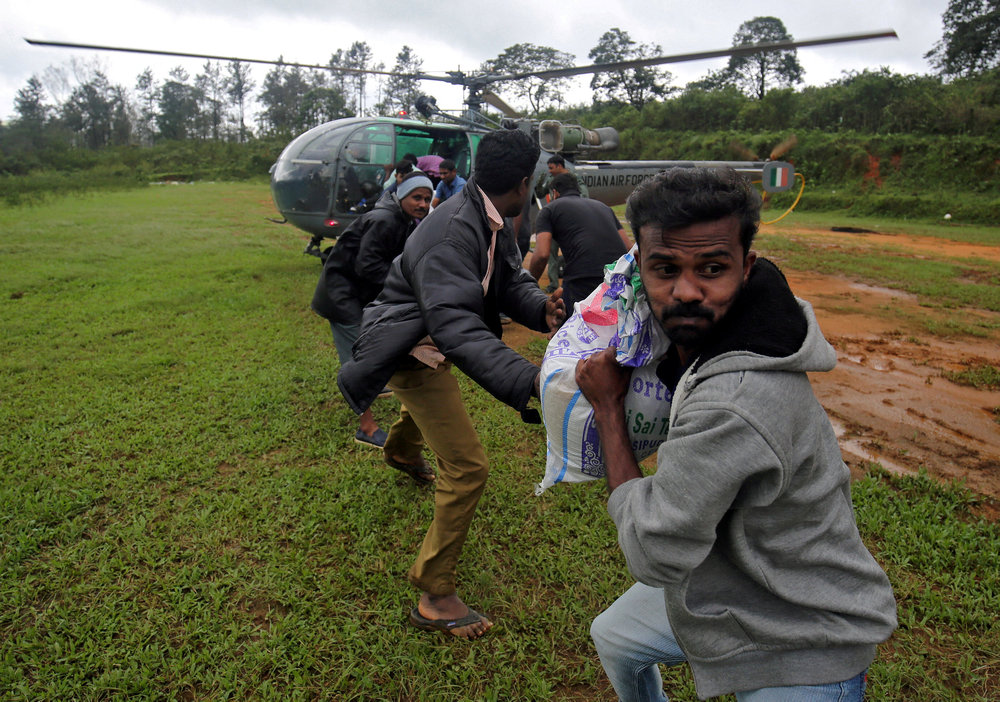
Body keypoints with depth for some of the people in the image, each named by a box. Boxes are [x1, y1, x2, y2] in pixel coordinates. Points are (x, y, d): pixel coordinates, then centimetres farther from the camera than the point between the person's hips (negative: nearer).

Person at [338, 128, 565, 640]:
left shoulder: (490, 220, -4)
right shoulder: (452, 233, -35)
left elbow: (511, 278, -3)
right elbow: (456, 325, -44)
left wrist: (540, 308, -26)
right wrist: (528, 379, -56)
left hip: (430, 341, 10)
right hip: (411, 351, -10)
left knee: (433, 394, 40)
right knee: (467, 466, -14)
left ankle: (401, 453, 75)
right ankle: (435, 597, -1)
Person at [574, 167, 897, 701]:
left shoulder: (737, 405, -41)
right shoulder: (693, 334, -11)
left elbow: (653, 555, -29)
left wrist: (608, 406, -23)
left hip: (798, 653, -9)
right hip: (721, 588, 9)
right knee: (612, 637, 27)